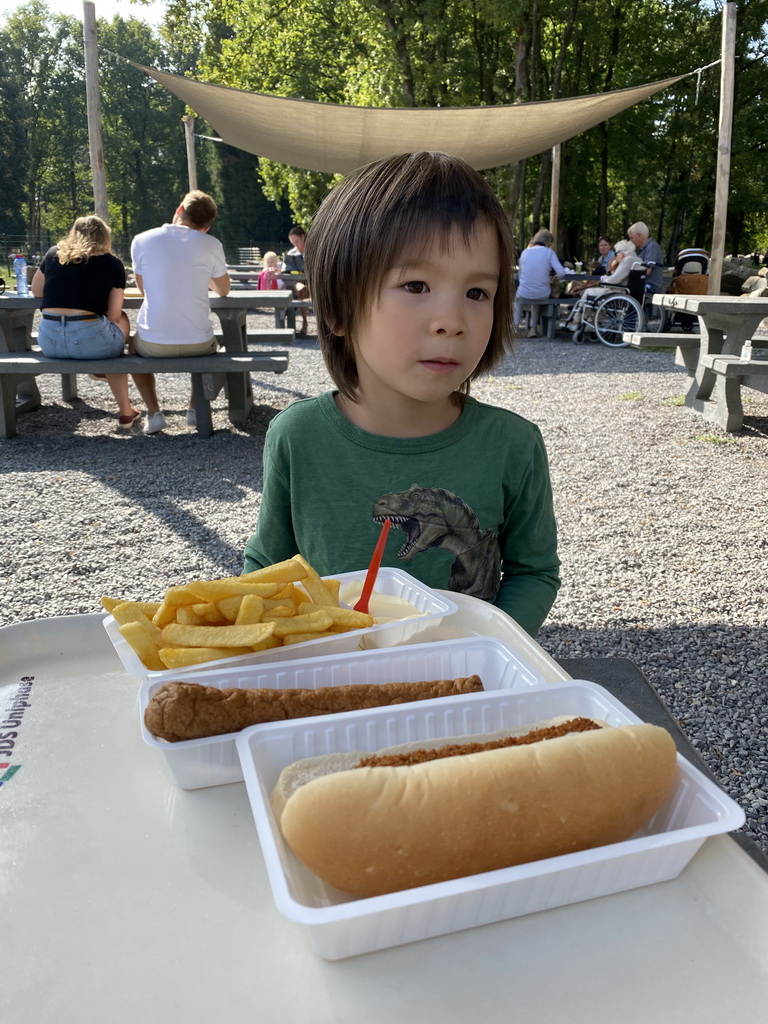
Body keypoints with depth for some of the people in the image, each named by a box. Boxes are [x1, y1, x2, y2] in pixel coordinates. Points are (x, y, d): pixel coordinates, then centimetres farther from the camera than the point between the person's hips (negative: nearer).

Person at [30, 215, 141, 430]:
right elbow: (113, 316, 3)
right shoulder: (112, 263, 6)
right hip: (89, 340, -4)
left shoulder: (53, 254, 14)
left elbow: (36, 291, 27)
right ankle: (125, 412, 33)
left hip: (49, 342, 5)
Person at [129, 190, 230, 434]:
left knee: (135, 345, 36)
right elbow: (224, 290, 11)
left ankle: (154, 412, 18)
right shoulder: (211, 245, -4)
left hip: (153, 345, 0)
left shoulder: (142, 240, -1)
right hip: (197, 343, 0)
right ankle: (196, 408, 24)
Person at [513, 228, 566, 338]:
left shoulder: (525, 252, 4)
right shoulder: (549, 252, -3)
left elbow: (519, 275, 10)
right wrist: (556, 278, 11)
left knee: (517, 298, 38)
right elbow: (561, 273, -12)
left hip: (524, 293, 0)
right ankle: (533, 328, 36)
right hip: (543, 294, 0)